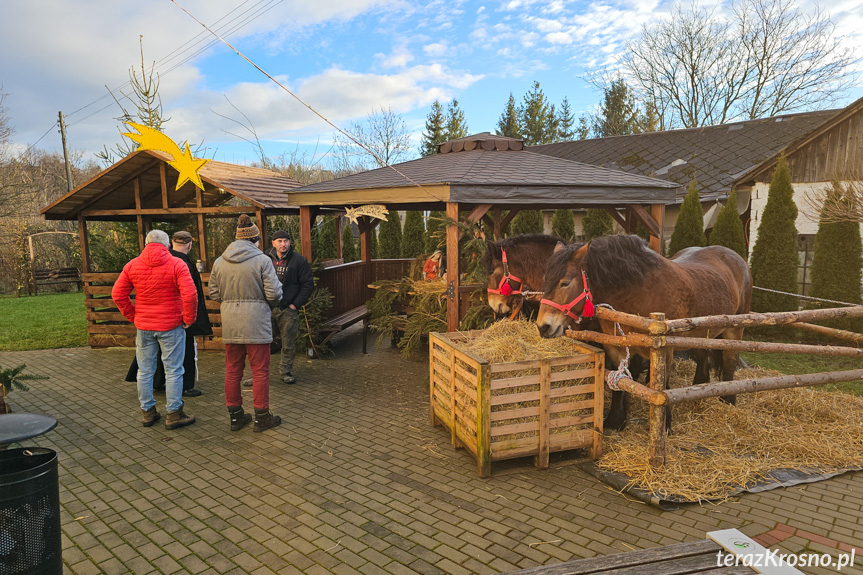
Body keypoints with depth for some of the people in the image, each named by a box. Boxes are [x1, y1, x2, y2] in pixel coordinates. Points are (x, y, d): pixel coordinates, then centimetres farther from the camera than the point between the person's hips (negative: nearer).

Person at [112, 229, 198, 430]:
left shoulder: (132, 265, 3)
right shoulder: (176, 264, -9)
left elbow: (118, 294, 4)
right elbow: (190, 295, -19)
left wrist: (132, 315, 11)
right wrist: (189, 319, -7)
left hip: (143, 326, 4)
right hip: (171, 326, -4)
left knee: (145, 371, 14)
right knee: (173, 371, 4)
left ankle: (147, 412, 24)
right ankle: (174, 414, 8)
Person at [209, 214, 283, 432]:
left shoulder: (219, 262, 5)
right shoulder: (262, 260, -9)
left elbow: (214, 293, 8)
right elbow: (274, 293, -13)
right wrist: (272, 302, 9)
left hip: (230, 324, 5)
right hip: (256, 322, -5)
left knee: (233, 370, 14)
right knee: (260, 370, 5)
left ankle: (235, 415, 23)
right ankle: (261, 417, 12)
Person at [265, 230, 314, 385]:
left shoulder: (298, 260, -2)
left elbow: (308, 284, 0)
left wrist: (296, 304, -5)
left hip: (288, 309, -1)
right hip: (267, 308, 2)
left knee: (288, 343, 6)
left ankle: (286, 371, 23)